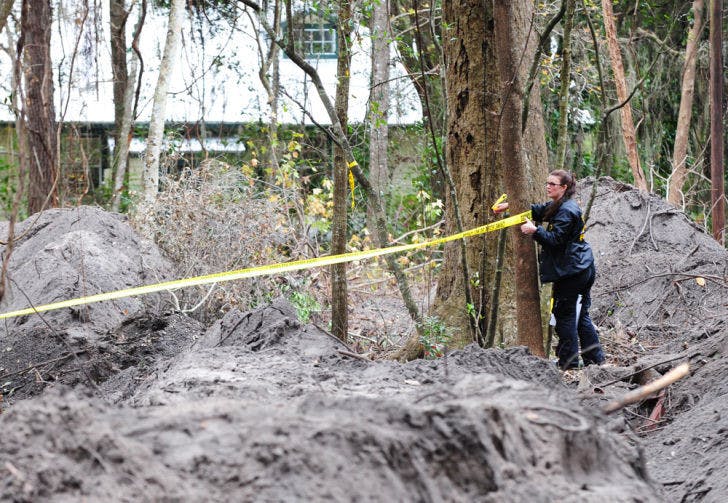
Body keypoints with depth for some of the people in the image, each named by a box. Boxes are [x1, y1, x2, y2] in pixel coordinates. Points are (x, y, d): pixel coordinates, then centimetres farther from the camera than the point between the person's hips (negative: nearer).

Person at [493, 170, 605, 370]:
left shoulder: (566, 211, -16)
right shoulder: (557, 207, 16)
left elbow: (555, 240, -21)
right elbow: (537, 211, 21)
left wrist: (535, 231, -31)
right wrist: (511, 206, 14)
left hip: (571, 271, -10)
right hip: (583, 269, 10)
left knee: (565, 315, -4)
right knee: (580, 316, 14)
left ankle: (569, 363, 0)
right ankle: (595, 359, 18)